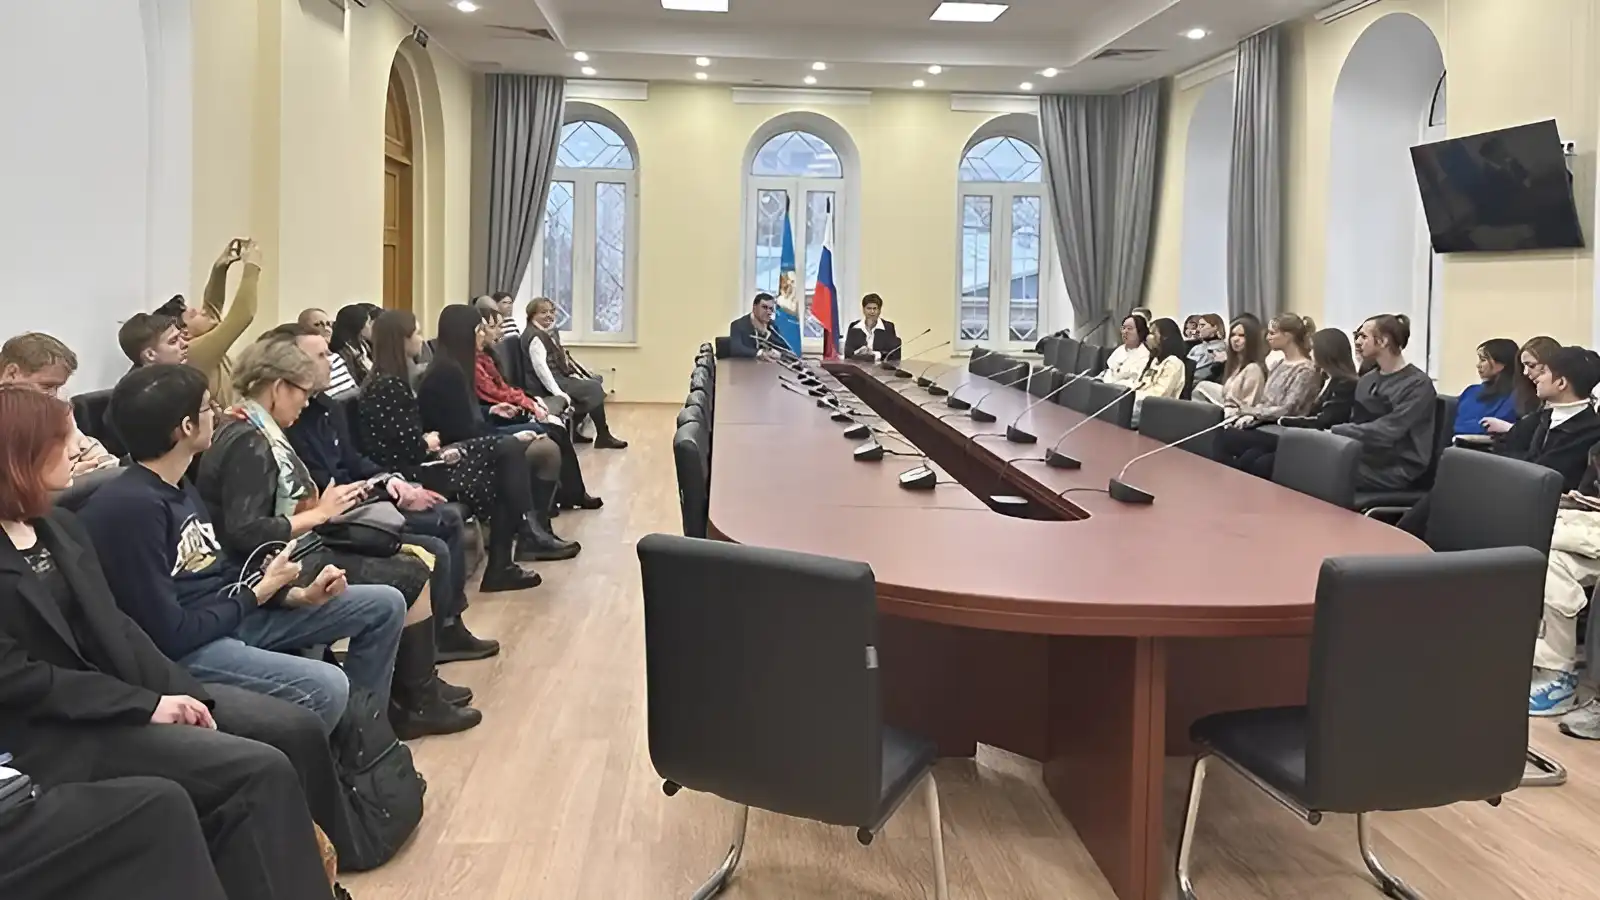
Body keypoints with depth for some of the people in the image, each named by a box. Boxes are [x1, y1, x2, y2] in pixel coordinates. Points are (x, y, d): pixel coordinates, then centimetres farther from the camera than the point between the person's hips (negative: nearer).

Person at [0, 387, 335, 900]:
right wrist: (146, 705, -18)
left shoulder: (60, 527, 13)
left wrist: (180, 692, -5)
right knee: (260, 772, -22)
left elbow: (117, 628, 10)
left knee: (296, 731, -2)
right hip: (52, 734, -8)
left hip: (116, 691, 8)